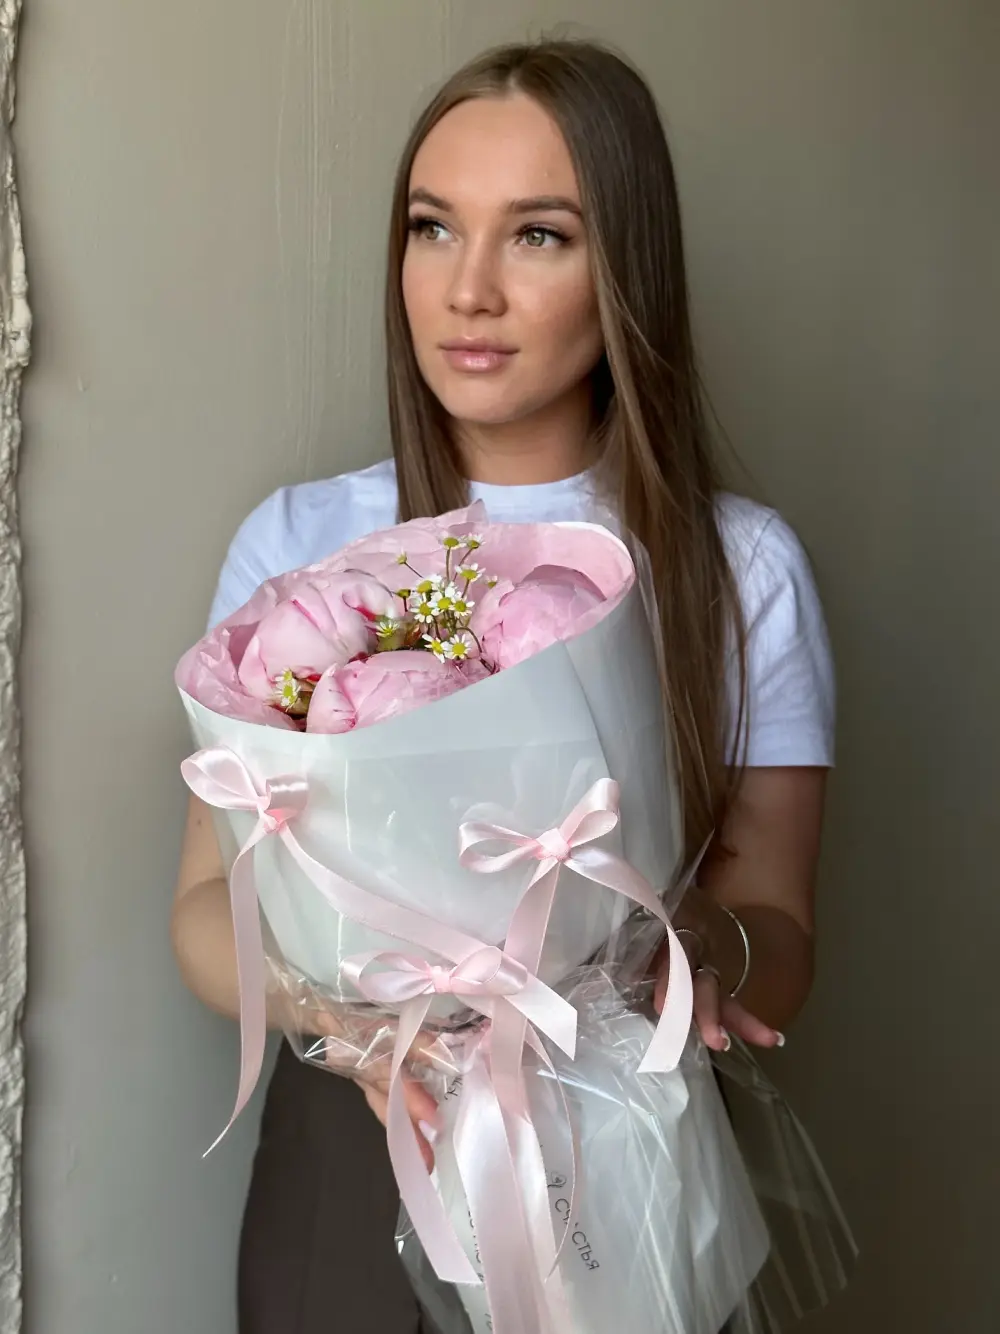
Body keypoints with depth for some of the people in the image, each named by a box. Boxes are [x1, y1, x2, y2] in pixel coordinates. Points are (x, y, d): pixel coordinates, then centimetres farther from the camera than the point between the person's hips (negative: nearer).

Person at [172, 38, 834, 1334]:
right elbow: (209, 909, -8)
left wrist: (706, 946, -30)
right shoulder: (298, 544, -6)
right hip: (352, 1162, 1)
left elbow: (779, 933, -7)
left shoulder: (742, 568, -9)